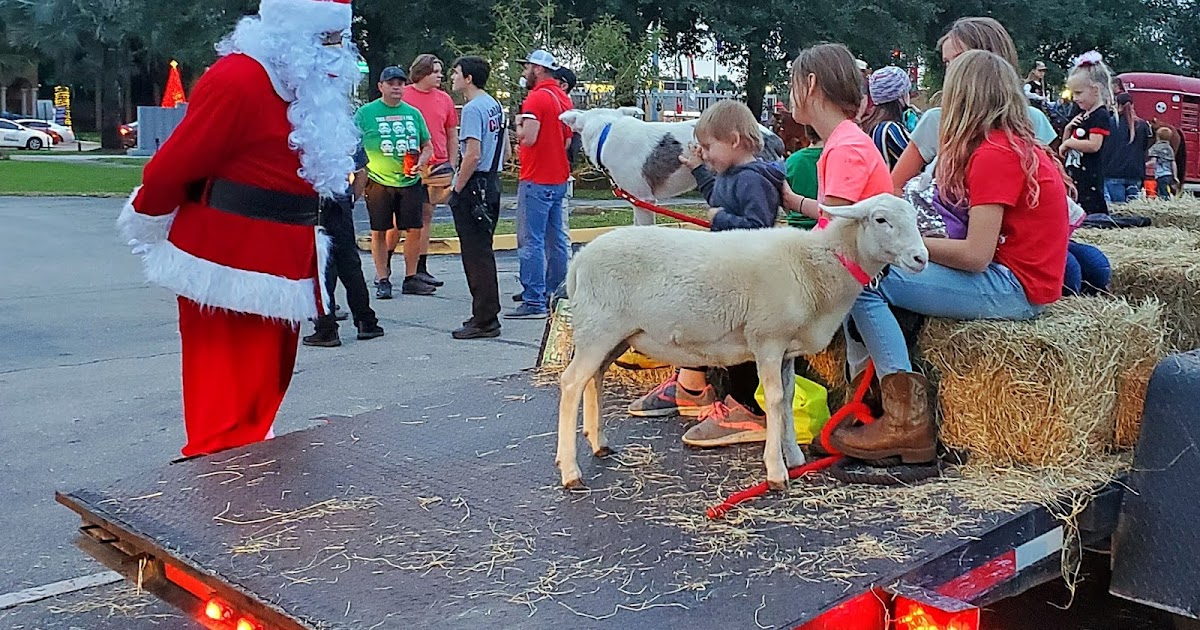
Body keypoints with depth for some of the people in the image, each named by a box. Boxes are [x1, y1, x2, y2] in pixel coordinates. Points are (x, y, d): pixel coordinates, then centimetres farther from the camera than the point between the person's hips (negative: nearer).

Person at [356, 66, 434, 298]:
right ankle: (382, 280, 13)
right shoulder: (366, 113, 0)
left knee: (414, 230, 2)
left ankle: (411, 278, 15)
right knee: (379, 231, 3)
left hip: (410, 181, 3)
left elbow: (427, 146, 16)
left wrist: (421, 163, -2)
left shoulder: (413, 113, 11)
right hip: (379, 182, -3)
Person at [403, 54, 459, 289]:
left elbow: (452, 136, 15)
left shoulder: (445, 99, 9)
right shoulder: (403, 96, -2)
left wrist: (451, 167, 10)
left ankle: (421, 269, 16)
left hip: (436, 168, 4)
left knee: (426, 218, 9)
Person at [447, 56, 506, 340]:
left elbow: (473, 155, -23)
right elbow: (502, 149, 20)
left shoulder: (473, 108, -15)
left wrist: (457, 189, -16)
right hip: (492, 183, 10)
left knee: (475, 254, -6)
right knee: (483, 251, 16)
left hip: (474, 186, -10)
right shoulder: (495, 105, 14)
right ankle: (487, 313, 23)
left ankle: (484, 321, -4)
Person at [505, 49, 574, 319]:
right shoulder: (563, 98, 13)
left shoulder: (536, 98, -14)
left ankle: (534, 302, -7)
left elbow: (528, 137, -22)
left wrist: (518, 124, -4)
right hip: (559, 178, 9)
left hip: (536, 180, -9)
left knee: (531, 242, -6)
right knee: (556, 239, 13)